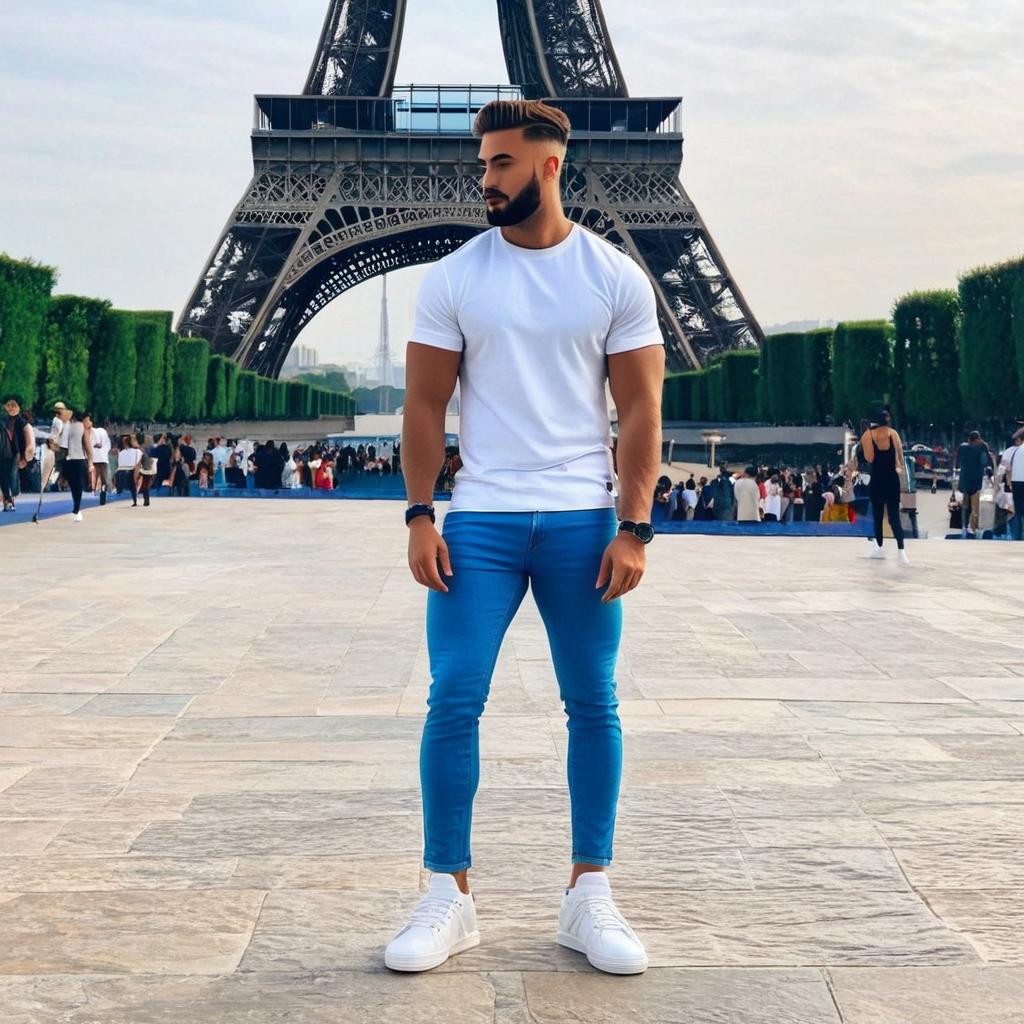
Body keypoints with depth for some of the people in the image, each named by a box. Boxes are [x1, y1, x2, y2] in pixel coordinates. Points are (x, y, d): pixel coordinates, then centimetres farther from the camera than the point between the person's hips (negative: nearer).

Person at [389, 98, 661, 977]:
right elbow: (426, 405, 5)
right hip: (480, 519, 0)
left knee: (593, 704, 5)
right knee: (454, 700, -4)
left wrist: (635, 527, -6)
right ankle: (449, 898, 9)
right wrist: (419, 517, -4)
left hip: (583, 521, 0)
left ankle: (589, 897, 17)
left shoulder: (616, 279, 3)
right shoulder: (453, 278, 5)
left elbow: (640, 410, 2)